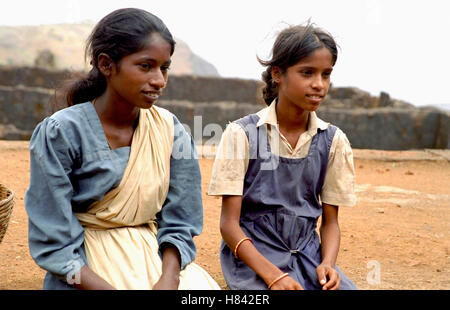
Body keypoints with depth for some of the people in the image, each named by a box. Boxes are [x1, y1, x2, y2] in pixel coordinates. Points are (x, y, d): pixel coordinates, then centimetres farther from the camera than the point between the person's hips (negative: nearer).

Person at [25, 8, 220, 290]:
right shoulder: (62, 132, -10)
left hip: (157, 260, 4)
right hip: (86, 275, -4)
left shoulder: (170, 130, 1)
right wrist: (108, 288, -22)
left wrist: (168, 280, -16)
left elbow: (179, 225, 2)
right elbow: (55, 245, -11)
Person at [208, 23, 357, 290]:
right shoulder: (242, 134, -7)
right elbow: (229, 223, -8)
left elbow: (330, 221, 8)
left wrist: (328, 264, -13)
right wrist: (273, 275, -21)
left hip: (307, 254, 4)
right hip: (252, 256, -3)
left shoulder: (333, 141, 3)